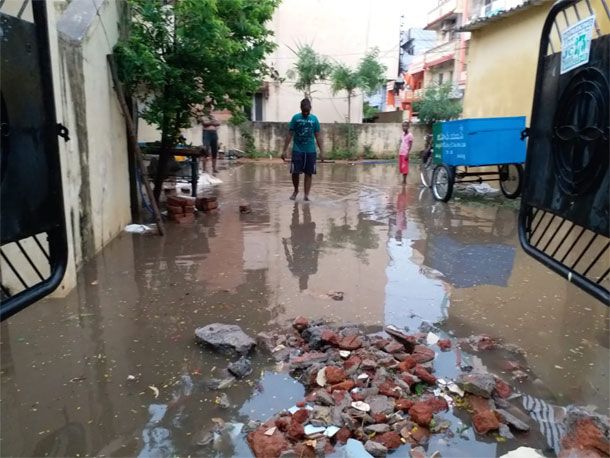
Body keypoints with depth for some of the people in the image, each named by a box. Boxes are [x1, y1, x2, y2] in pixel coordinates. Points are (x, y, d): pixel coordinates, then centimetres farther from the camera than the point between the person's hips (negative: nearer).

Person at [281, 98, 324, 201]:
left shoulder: (314, 119, 4)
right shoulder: (295, 118, 1)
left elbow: (318, 136, 7)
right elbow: (289, 135, 2)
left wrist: (322, 151, 3)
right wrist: (284, 150, -2)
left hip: (310, 151, 1)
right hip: (297, 150, -1)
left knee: (308, 173, 2)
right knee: (295, 172, -3)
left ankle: (306, 195, 9)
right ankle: (296, 190, 22)